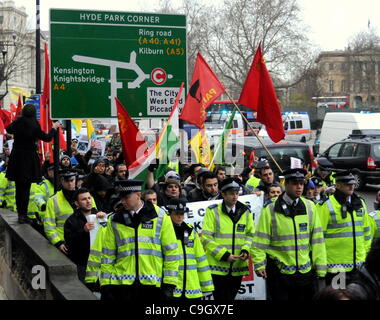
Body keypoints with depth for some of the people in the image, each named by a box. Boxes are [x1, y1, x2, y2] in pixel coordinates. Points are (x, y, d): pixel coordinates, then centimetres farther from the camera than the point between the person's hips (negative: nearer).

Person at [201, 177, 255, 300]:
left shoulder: (245, 212, 9)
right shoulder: (213, 211, -4)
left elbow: (250, 234, 14)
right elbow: (206, 238, -8)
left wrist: (246, 250, -7)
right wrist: (224, 255, -15)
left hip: (237, 267, 4)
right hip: (218, 267, -4)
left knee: (231, 296, 13)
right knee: (221, 297, -5)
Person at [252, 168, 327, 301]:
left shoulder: (310, 207, 3)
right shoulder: (270, 210, -5)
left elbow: (317, 239, 4)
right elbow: (260, 242, -4)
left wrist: (320, 268, 3)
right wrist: (259, 265, -12)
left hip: (305, 271, 3)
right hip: (279, 273, -3)